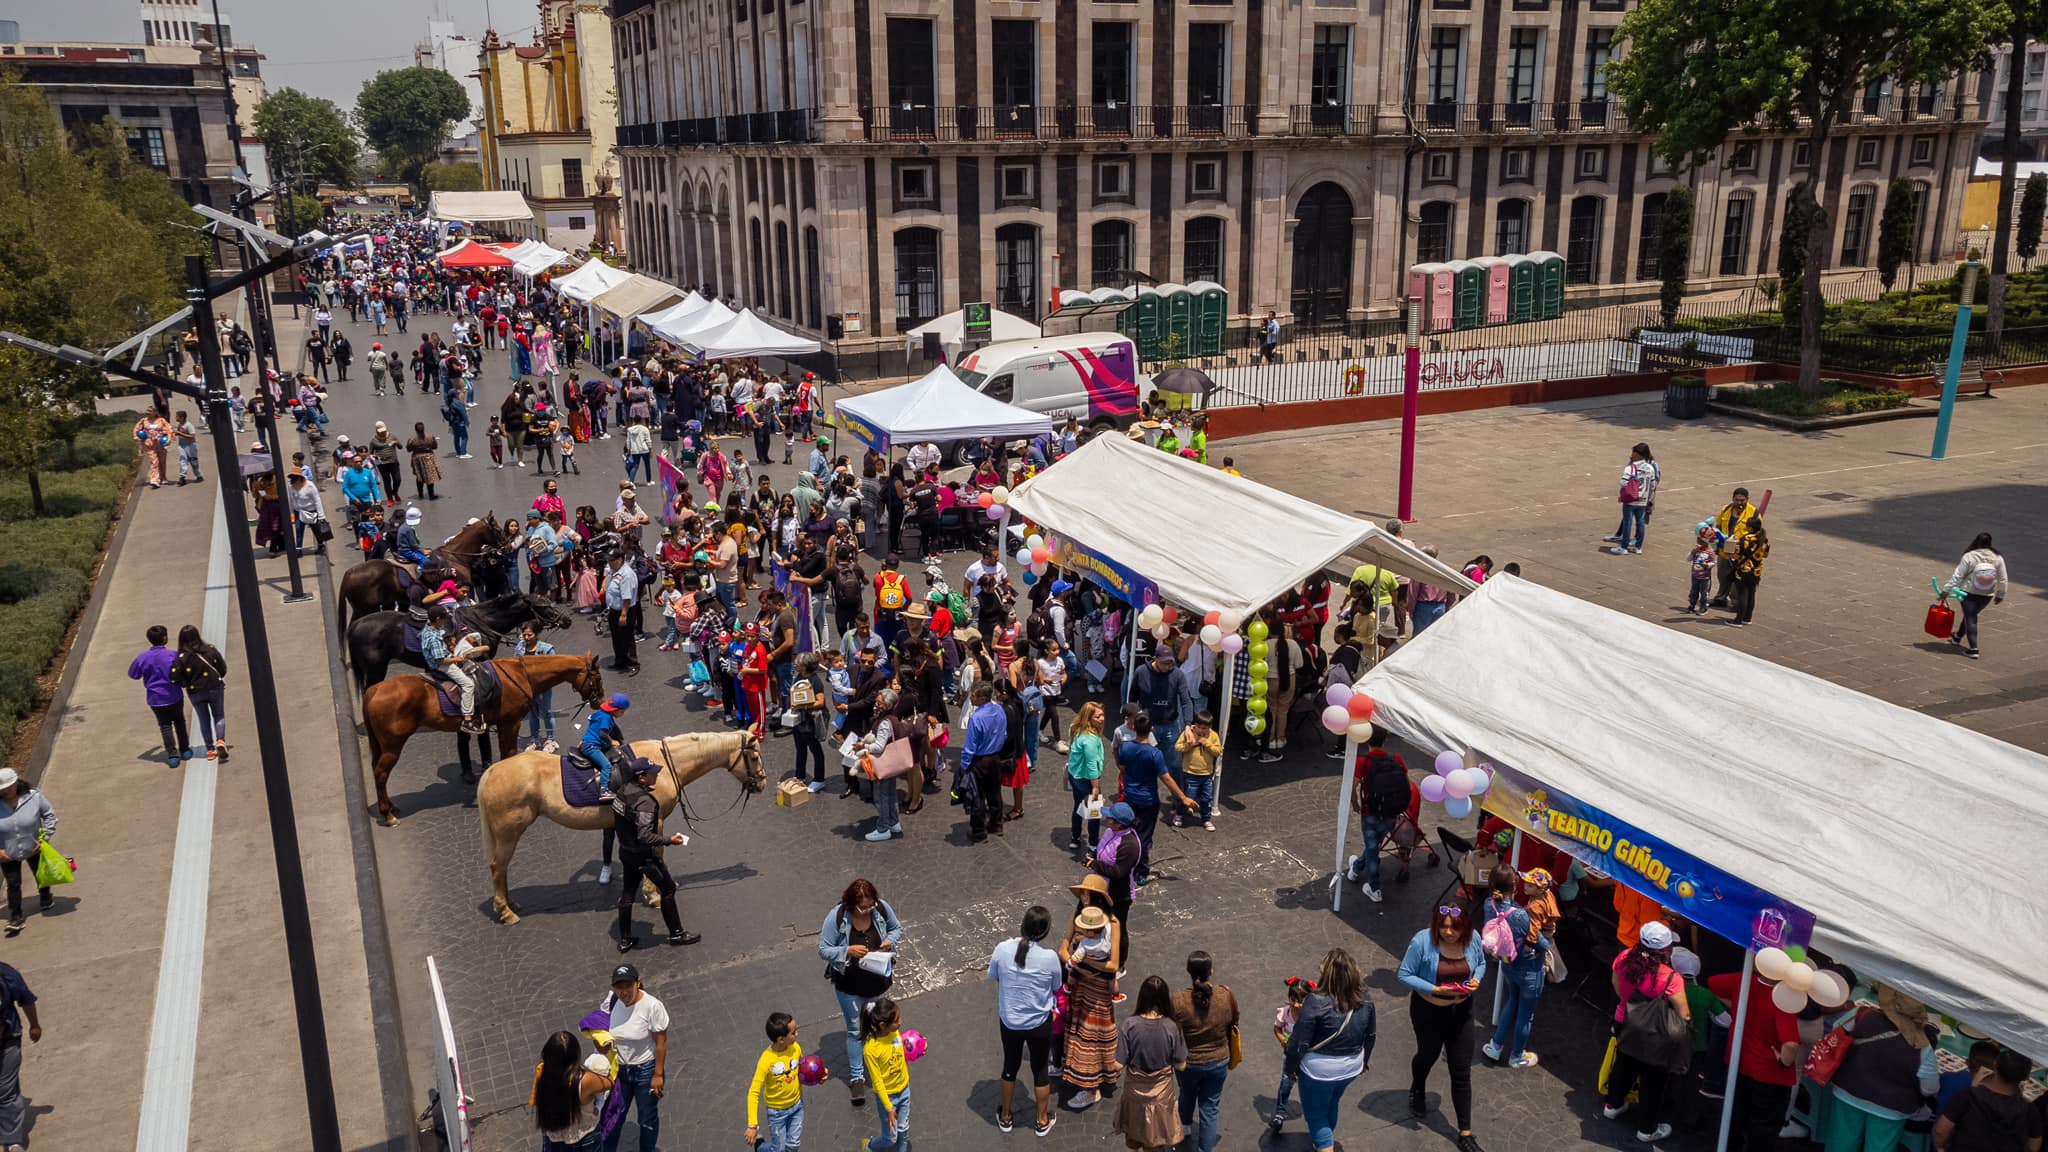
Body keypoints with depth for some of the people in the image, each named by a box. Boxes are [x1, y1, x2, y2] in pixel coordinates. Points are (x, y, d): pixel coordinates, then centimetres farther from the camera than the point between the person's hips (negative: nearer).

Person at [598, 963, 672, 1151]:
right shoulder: (610, 1002, -14)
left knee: (647, 1119, 16)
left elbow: (661, 1042, -17)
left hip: (646, 1070, -3)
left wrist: (658, 1075, -14)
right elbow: (604, 1034, 3)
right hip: (619, 1070, 3)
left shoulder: (652, 1006, -26)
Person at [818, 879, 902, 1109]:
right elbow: (823, 950, -17)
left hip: (878, 980, 4)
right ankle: (856, 1078, 18)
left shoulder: (881, 908, -16)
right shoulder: (837, 917, -24)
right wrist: (848, 951, -31)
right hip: (850, 984, -3)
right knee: (855, 1030, 4)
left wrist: (890, 941, -18)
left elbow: (897, 928, 3)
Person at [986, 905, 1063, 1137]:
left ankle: (1005, 1117, 42)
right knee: (1040, 1070, 20)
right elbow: (1056, 987, -5)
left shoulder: (1002, 949, -18)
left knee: (1010, 1066, 24)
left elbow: (993, 976, 2)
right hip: (1039, 1023, -2)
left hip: (1009, 1021, 2)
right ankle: (1043, 1121, 38)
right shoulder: (1049, 957, -22)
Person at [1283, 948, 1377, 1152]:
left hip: (1318, 1071, -6)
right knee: (1331, 1105, 30)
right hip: (1351, 1068, 6)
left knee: (1316, 1114, 14)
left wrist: (1290, 1067, -6)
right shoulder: (1364, 1000, -10)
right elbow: (1371, 1036, 5)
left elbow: (1299, 1042, -22)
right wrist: (1364, 1059, 22)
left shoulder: (1316, 1002, -28)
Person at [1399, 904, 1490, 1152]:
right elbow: (1405, 975, -20)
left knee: (1462, 1072, 4)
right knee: (1428, 1054, 26)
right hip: (1428, 1011, -2)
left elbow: (1481, 963, 4)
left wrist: (1477, 979, -18)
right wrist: (1434, 989, -30)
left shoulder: (1473, 939, -16)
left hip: (1461, 1011, 2)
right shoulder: (1422, 941, -27)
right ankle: (1417, 1091, 60)